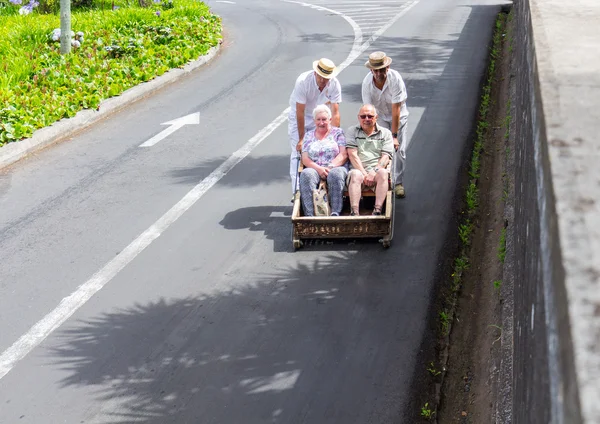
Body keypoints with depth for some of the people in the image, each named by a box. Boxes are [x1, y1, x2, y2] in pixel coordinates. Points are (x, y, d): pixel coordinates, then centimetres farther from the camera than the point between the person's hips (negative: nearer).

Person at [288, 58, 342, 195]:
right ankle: (297, 191, -9)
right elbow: (300, 112, -27)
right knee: (298, 152, -9)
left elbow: (335, 113, -21)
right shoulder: (303, 81, -30)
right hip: (298, 116, -2)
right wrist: (301, 138, -25)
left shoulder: (335, 84, -22)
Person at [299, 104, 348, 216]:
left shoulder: (338, 132, 15)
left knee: (336, 174, -38)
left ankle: (335, 213, -44)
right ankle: (309, 214, -43)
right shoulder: (309, 135, 21)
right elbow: (305, 159, 10)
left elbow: (343, 155, 3)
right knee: (306, 174, -33)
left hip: (335, 168, -2)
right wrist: (319, 168, -10)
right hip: (315, 169, 2)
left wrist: (330, 167, -14)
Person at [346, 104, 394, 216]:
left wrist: (374, 172, -14)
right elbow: (352, 155, 3)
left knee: (383, 173, -33)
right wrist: (364, 173, -11)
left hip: (377, 170, 0)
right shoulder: (352, 131, 17)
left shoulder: (385, 133, 17)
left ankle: (377, 210, -44)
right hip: (358, 169, 0)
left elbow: (386, 157, 4)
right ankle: (354, 212, -46)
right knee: (355, 175, -34)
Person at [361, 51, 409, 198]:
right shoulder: (367, 82, -25)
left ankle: (398, 182, 8)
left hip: (398, 115, -1)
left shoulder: (395, 78, -32)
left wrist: (394, 135, -31)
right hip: (379, 115, 1)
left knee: (399, 148, -6)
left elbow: (396, 109, -31)